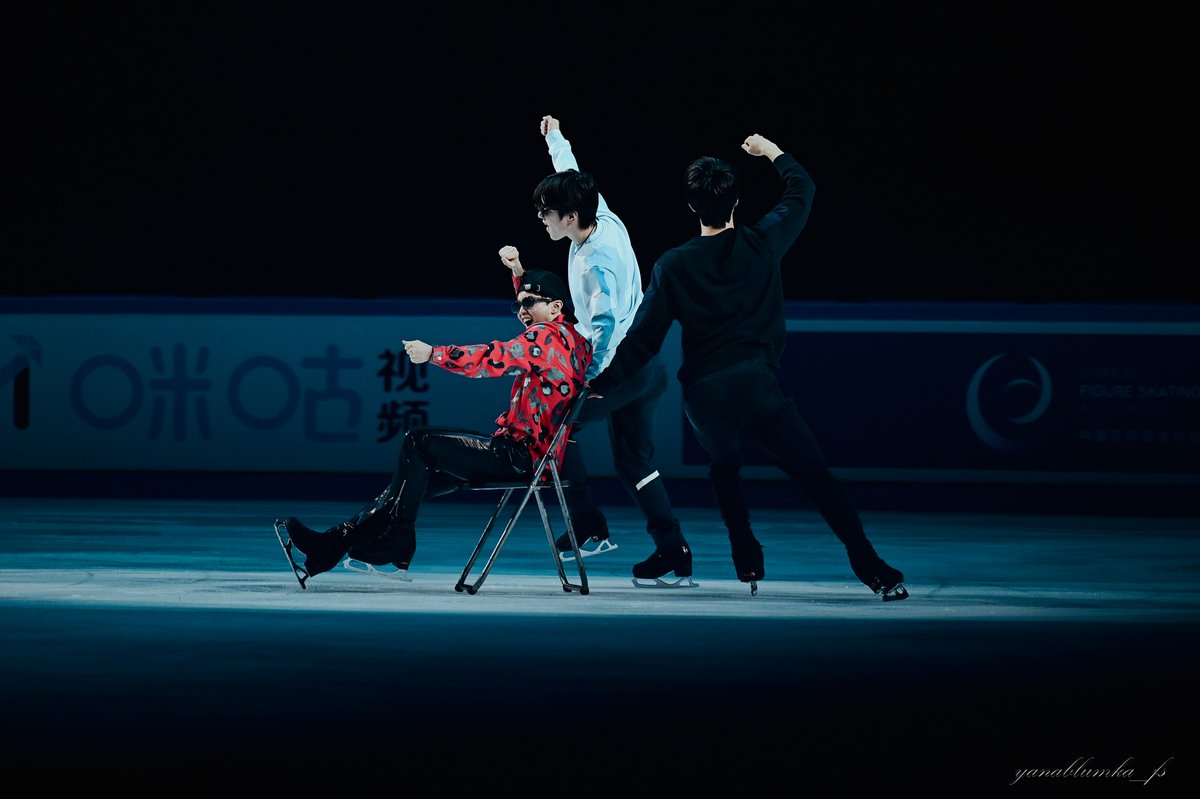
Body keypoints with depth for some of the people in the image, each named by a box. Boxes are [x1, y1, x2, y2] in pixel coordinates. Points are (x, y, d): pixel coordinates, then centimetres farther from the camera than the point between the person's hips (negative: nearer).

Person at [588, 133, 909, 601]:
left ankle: (747, 561, 23)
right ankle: (872, 570, -12)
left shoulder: (673, 267, -1)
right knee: (816, 477, -3)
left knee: (724, 466, 31)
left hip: (703, 396, 1)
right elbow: (802, 191, 18)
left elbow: (643, 338, 0)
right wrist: (773, 153, 35)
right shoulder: (763, 244, 0)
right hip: (756, 384, -1)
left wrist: (602, 386, 9)